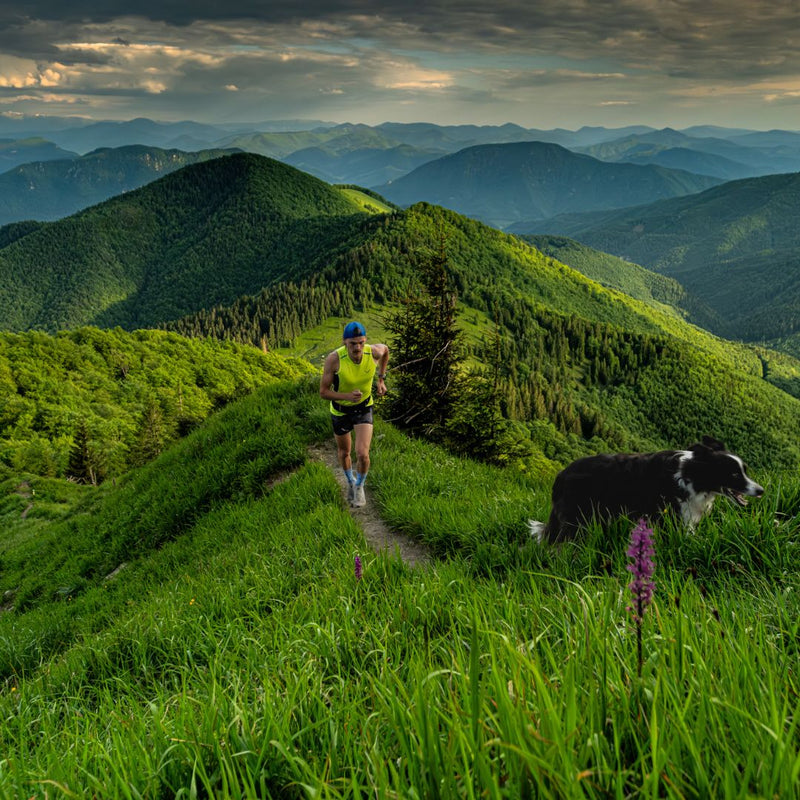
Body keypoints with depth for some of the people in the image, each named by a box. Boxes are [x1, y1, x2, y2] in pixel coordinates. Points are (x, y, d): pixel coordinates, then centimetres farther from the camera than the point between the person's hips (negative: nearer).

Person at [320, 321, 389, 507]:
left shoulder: (374, 352, -24)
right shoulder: (334, 359, -31)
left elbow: (385, 349, 4)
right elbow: (323, 392, -23)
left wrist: (381, 379, 4)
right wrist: (347, 396, -39)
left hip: (364, 408, 0)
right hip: (340, 409, 0)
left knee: (362, 454, -13)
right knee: (344, 452, 20)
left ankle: (359, 486, 19)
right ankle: (350, 481, 52)